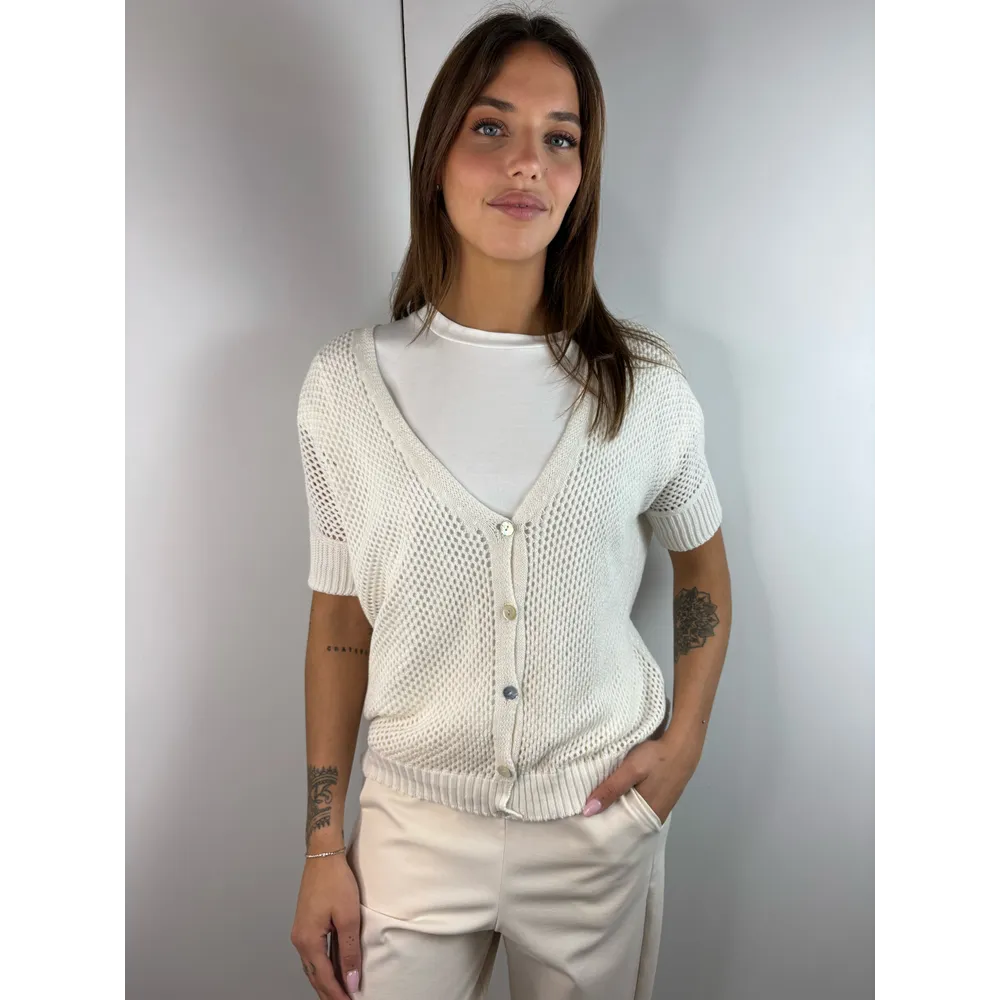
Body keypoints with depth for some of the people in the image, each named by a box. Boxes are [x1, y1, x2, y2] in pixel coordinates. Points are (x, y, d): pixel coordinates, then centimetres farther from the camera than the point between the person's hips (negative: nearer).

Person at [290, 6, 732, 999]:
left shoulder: (645, 385, -9)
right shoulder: (346, 383, -9)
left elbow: (702, 560, 8)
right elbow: (340, 621, -2)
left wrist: (684, 741, -2)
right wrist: (322, 849, 1)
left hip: (599, 828, 1)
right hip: (412, 826, 0)